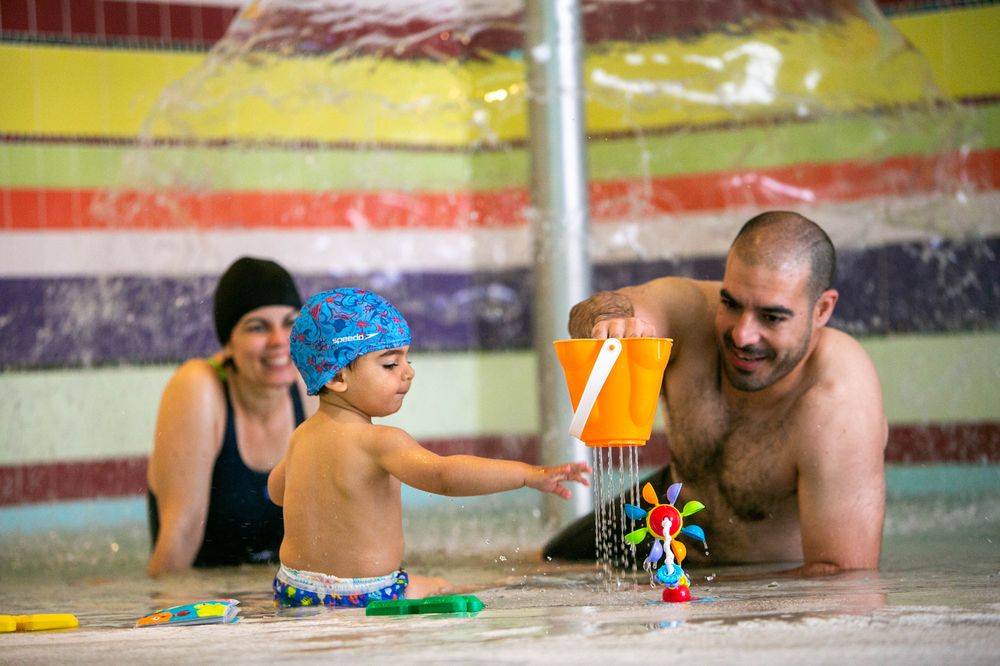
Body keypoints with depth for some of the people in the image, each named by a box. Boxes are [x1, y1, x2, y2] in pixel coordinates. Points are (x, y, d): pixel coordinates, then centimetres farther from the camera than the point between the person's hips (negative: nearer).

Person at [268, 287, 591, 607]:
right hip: (362, 597, -7)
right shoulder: (377, 441, -25)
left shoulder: (302, 436, 4)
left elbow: (277, 489, 23)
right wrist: (529, 474, -44)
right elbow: (441, 475, -41)